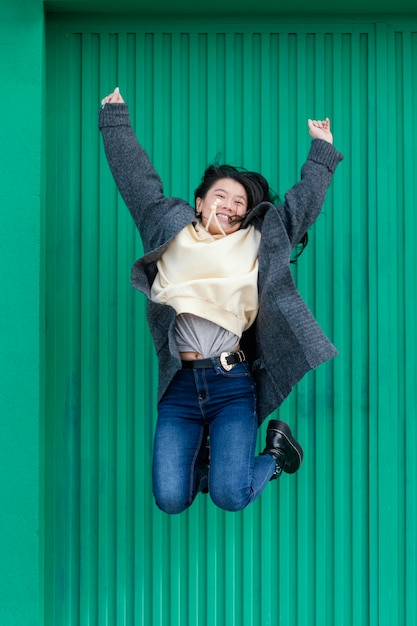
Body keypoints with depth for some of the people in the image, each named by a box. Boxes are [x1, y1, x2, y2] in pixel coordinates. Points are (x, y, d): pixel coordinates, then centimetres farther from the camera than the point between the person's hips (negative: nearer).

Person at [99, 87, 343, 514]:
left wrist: (322, 151, 25)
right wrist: (115, 120, 22)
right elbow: (136, 178, 17)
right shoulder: (172, 231, 12)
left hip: (232, 382, -1)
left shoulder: (256, 243, 13)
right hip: (180, 384, 1)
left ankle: (277, 452, 18)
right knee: (170, 500, -9)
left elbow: (302, 204, 20)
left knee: (230, 497, -14)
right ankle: (201, 454, 25)